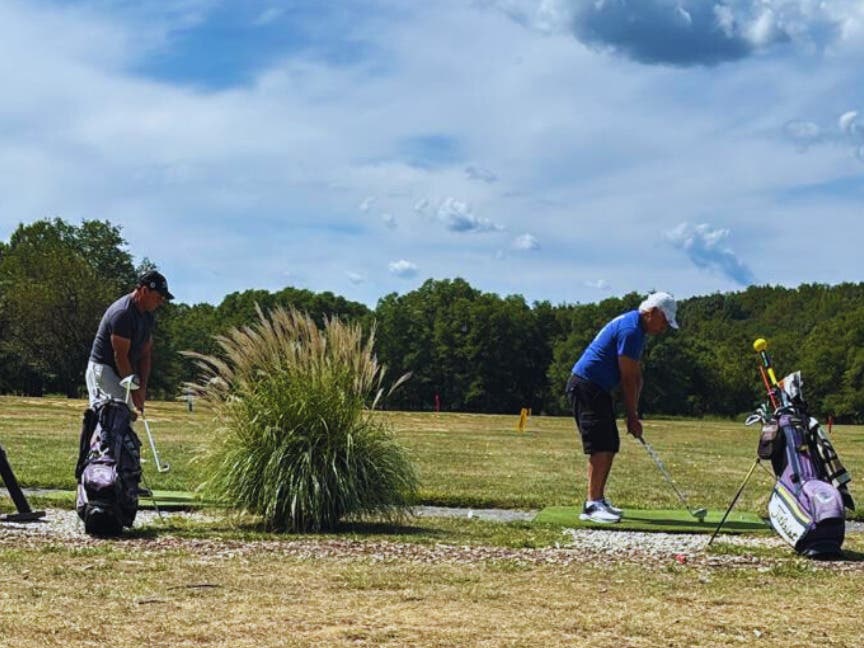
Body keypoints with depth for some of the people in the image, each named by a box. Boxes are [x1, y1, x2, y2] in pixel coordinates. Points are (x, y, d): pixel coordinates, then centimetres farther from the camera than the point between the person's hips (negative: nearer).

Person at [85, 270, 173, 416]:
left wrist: (142, 387, -3)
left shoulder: (148, 316, 8)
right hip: (104, 369, -9)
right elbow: (120, 356, -21)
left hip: (124, 373, 9)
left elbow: (146, 353, 7)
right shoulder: (122, 313, -22)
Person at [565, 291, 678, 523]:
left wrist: (634, 412, 9)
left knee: (610, 446, 11)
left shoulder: (637, 330, 15)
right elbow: (627, 379, -17)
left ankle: (599, 500, 16)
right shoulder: (630, 330, -18)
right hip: (586, 386, -11)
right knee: (601, 446, -14)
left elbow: (636, 376, 16)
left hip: (597, 389, 11)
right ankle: (591, 505, -15)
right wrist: (632, 417, -11)